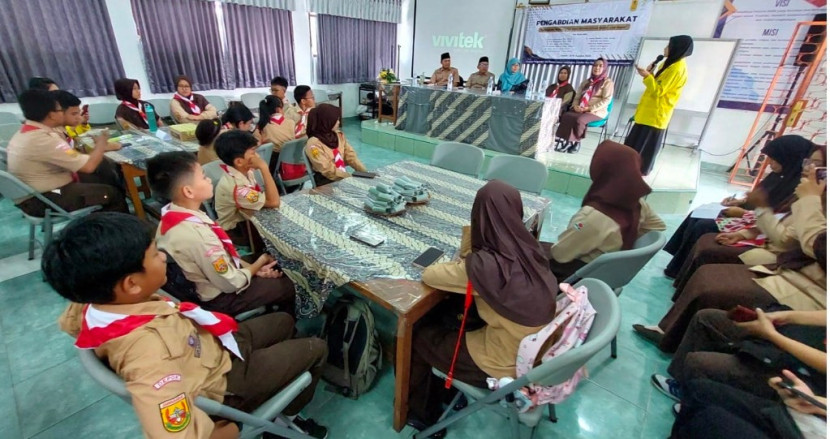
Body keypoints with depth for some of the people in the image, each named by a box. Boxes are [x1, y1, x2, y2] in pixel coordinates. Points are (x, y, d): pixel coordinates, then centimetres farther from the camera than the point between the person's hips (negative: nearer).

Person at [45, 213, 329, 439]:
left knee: (283, 321, 21)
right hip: (226, 380, -7)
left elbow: (68, 321, 8)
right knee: (315, 349, 5)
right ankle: (285, 415, 28)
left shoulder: (96, 303, -16)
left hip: (210, 348, 8)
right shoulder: (150, 352, -42)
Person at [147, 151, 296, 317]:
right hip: (219, 298, -8)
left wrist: (251, 267, -2)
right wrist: (259, 263, -9)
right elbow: (232, 283, -25)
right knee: (287, 286, 6)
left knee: (278, 271, 18)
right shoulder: (196, 234, -36)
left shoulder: (172, 215, -9)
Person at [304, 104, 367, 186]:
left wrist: (365, 173, -9)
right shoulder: (314, 144, -14)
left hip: (343, 177, 7)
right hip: (326, 182, -6)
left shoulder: (339, 135, 8)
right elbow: (328, 171, -18)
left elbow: (350, 156, 5)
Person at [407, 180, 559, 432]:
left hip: (508, 365, -7)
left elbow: (428, 275, -13)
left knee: (420, 336, 12)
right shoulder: (530, 248, -8)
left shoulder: (484, 265, -29)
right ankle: (443, 391, 41)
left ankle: (421, 411, 35)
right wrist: (470, 238, -7)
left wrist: (463, 261, 2)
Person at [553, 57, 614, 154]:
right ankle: (564, 141, -31)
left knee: (579, 120, -36)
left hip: (597, 112, -5)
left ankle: (574, 142, -21)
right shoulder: (586, 82, 24)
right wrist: (576, 106, -6)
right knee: (566, 116, -28)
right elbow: (577, 96, 18)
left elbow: (606, 100, -7)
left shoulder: (608, 82, 5)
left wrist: (590, 108, -18)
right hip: (580, 110, 5)